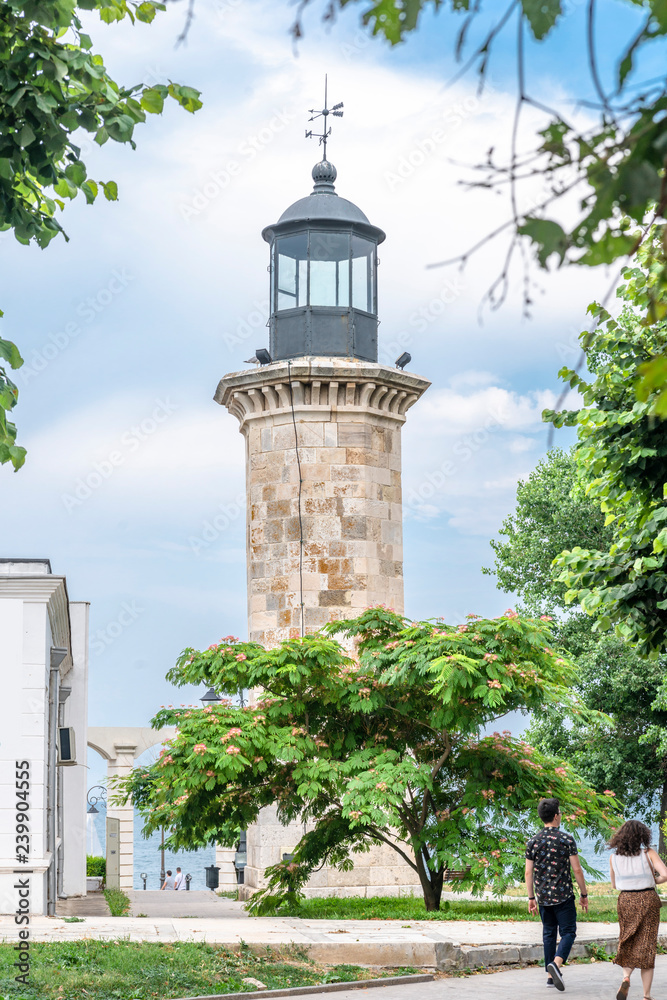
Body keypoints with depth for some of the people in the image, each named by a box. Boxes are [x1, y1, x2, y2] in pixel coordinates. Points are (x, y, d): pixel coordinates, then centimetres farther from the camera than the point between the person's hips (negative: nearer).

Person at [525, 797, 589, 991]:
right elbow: (577, 869, -8)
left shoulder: (533, 842, 1)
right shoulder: (567, 840, -8)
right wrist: (584, 895, 1)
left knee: (548, 934, 14)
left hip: (543, 897, 4)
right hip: (563, 896, -4)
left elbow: (529, 872, 2)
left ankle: (551, 975, 14)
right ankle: (556, 963, -23)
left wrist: (531, 898, 10)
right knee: (568, 932, 2)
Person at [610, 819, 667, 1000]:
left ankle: (626, 977, -11)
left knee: (628, 944, 17)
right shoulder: (648, 853, -10)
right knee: (646, 946, 6)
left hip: (626, 900, 2)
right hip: (648, 900, -2)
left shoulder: (614, 858, -1)